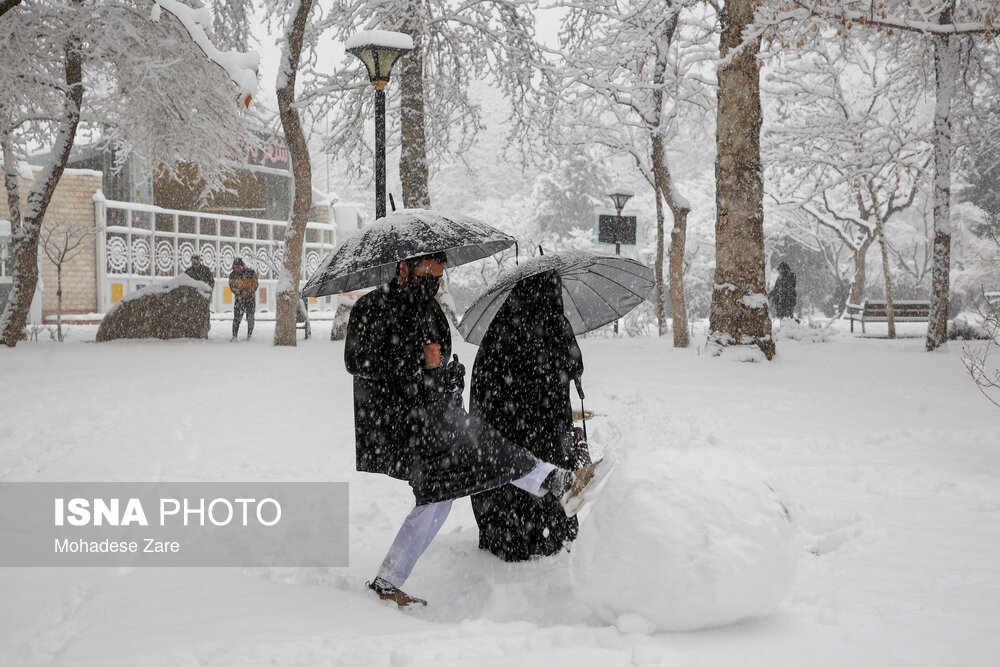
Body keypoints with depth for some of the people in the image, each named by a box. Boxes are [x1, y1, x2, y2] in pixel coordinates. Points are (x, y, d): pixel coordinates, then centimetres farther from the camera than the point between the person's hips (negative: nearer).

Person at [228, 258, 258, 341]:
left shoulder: (251, 272, -3)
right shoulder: (232, 275, 4)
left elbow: (255, 284, -3)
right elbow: (232, 286, 4)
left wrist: (248, 293, -15)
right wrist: (240, 293, -12)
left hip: (250, 297, -1)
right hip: (239, 298, 1)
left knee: (250, 317, 0)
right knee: (237, 317, -6)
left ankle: (250, 335, 12)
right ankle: (234, 335, -3)